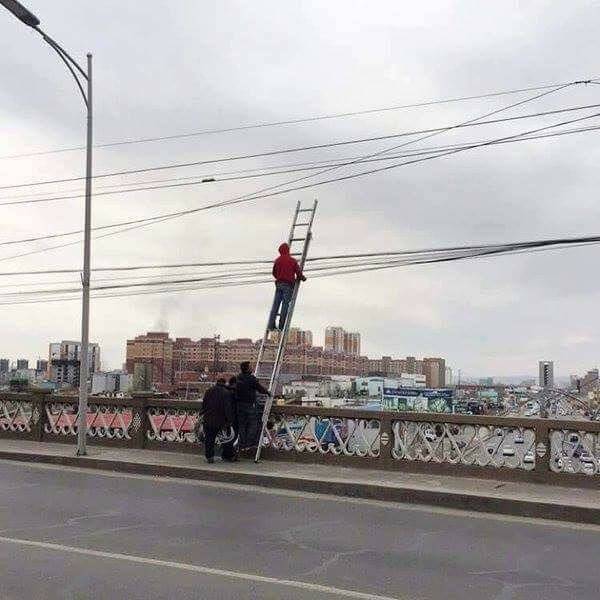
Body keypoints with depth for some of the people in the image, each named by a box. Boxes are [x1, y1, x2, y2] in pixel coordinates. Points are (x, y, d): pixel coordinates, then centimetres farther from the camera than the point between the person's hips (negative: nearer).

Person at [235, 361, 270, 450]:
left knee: (241, 424, 12)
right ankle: (248, 444, 5)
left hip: (239, 404, 6)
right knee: (253, 424, 6)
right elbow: (260, 389, -12)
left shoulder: (238, 378, 3)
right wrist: (267, 392, 6)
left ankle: (242, 445, 16)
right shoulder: (251, 379, -17)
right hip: (249, 405, -6)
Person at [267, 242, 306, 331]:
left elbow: (274, 273, 13)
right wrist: (302, 278, 18)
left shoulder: (277, 260, 7)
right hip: (288, 285, -3)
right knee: (285, 304, -2)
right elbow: (298, 272, -3)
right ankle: (281, 325, -5)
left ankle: (271, 325, -1)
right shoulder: (293, 260, 0)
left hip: (279, 284, 3)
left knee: (276, 304, 4)